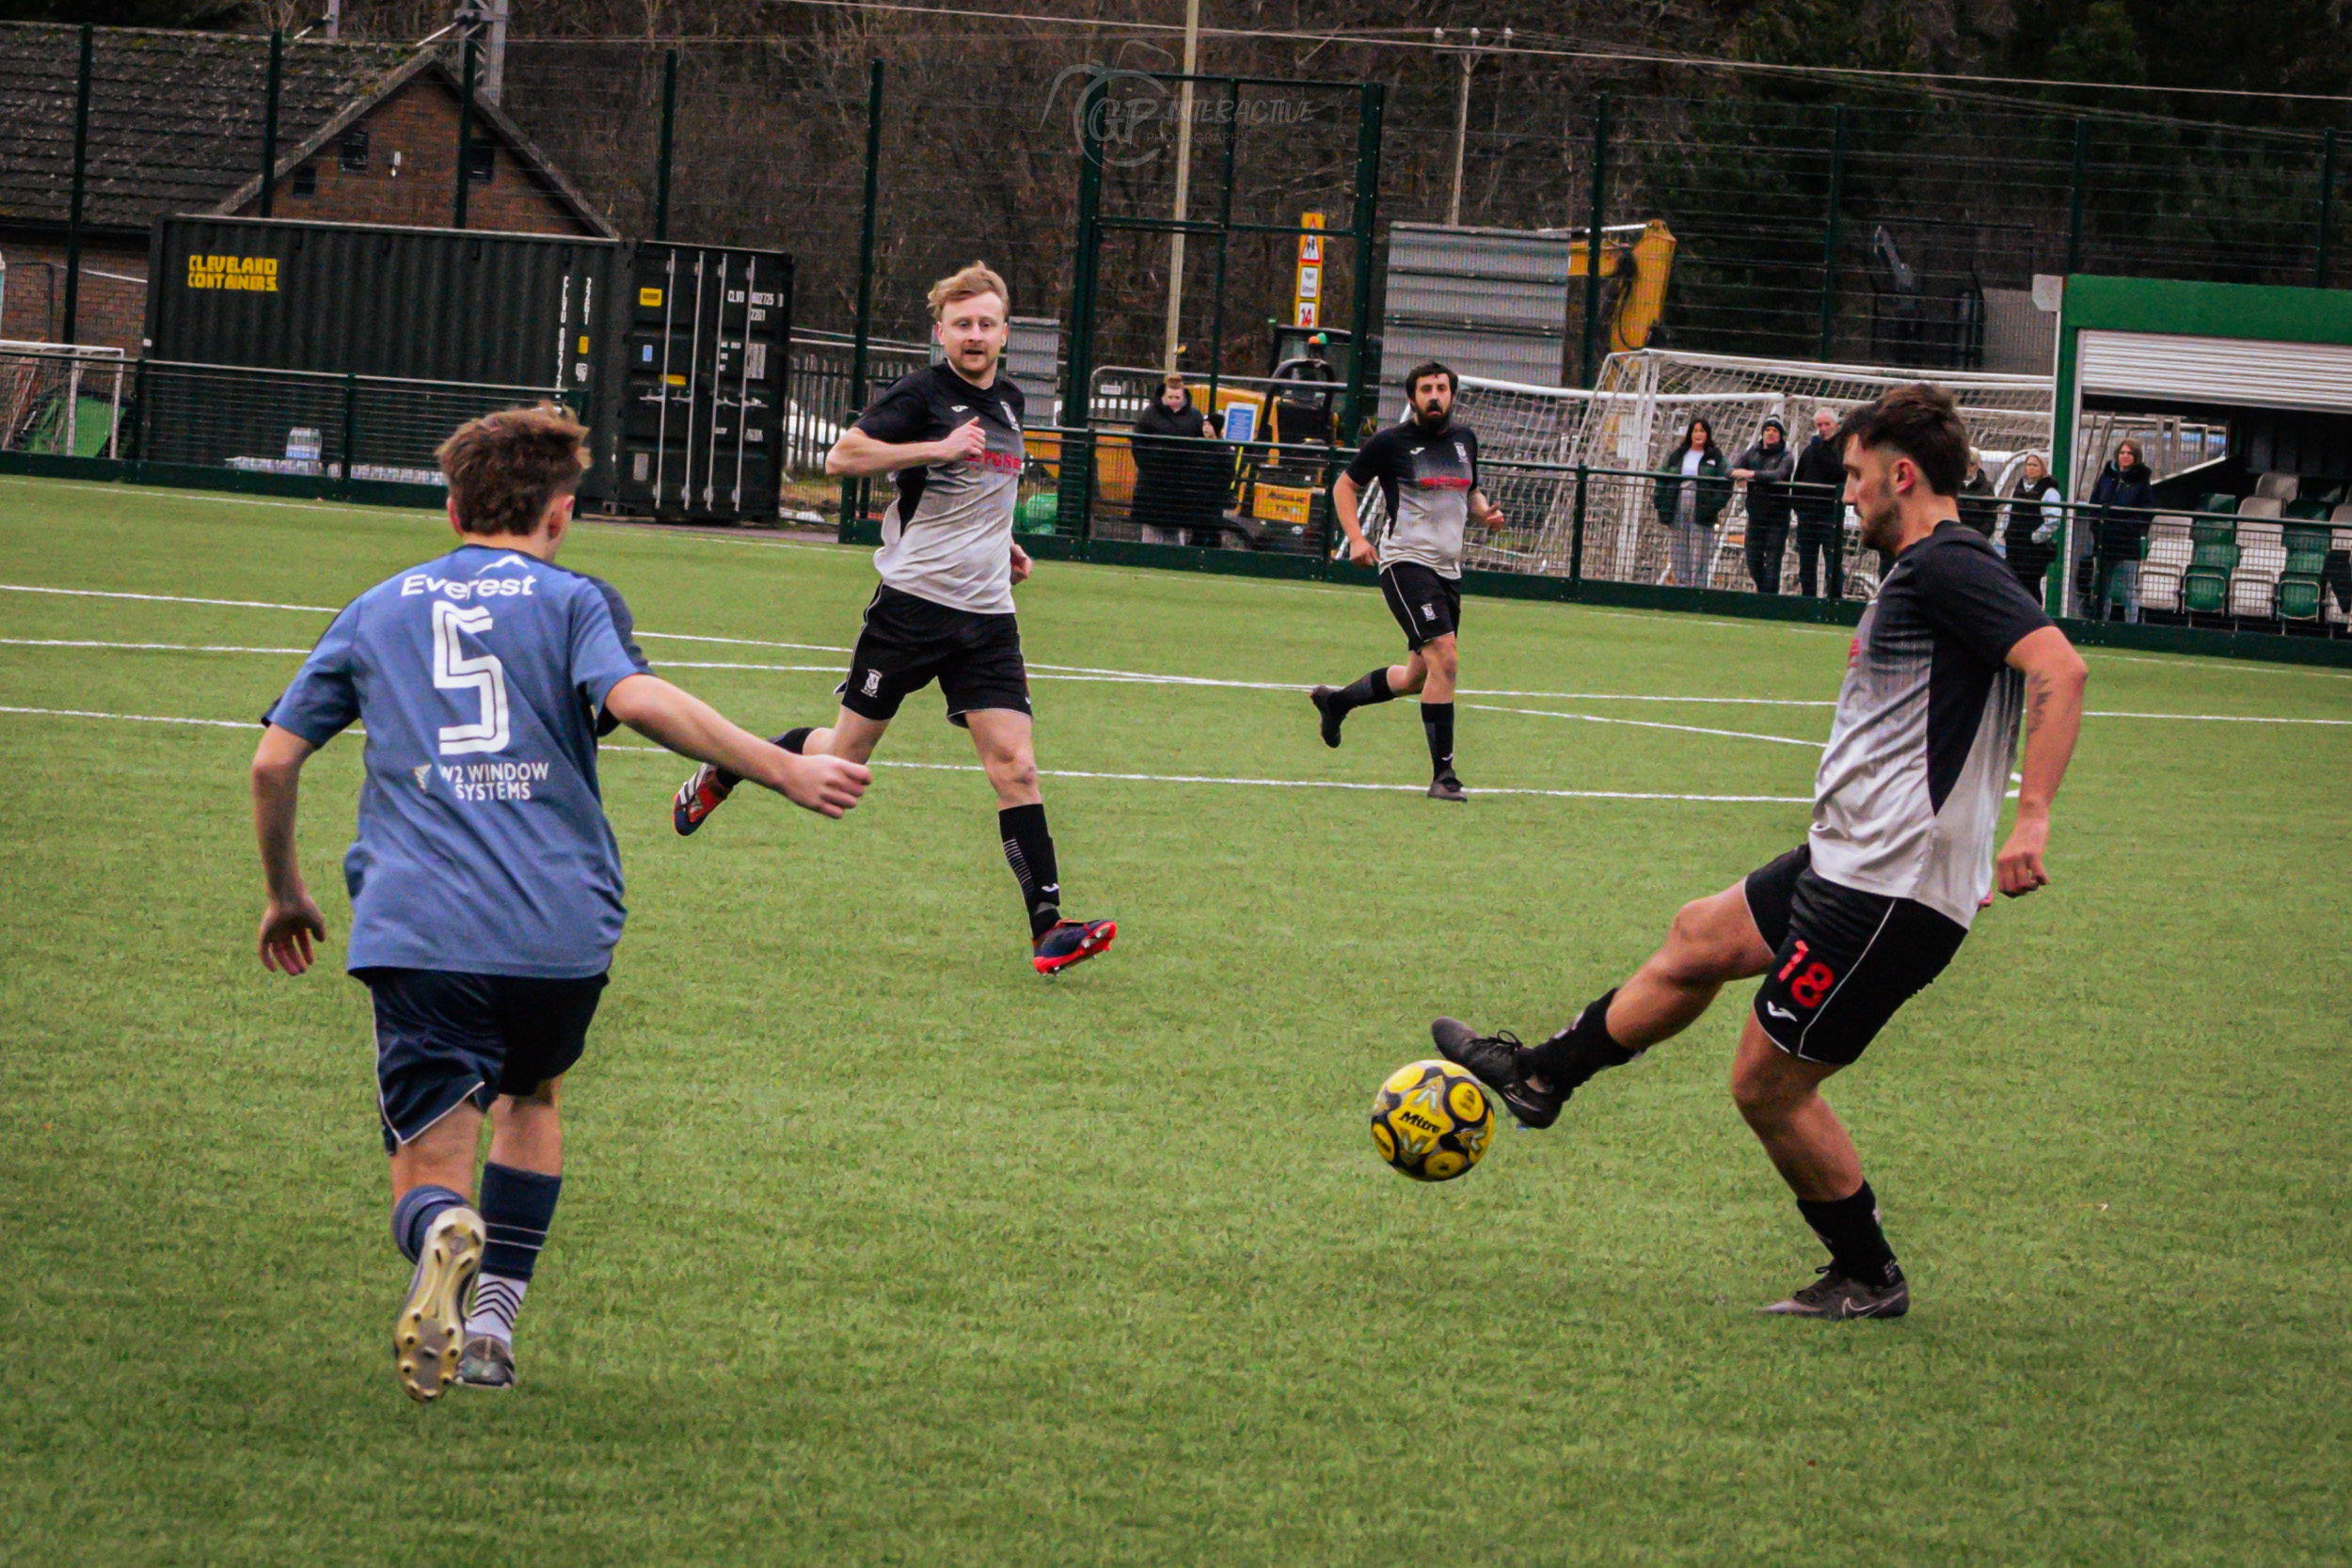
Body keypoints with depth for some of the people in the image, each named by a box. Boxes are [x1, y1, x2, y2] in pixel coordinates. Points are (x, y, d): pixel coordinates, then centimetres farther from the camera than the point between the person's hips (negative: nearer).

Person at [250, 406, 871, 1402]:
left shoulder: (377, 610, 18)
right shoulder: (573, 600, 8)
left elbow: (273, 761, 18)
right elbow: (633, 698, -13)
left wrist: (285, 896, 32)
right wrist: (786, 771, -12)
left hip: (417, 931, 0)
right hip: (563, 930, 0)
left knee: (429, 1172, 1)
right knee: (531, 1095, 29)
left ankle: (443, 1233, -36)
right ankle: (493, 1322, 18)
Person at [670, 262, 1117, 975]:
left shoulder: (1009, 401, 14)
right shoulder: (923, 395, -8)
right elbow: (843, 456, -19)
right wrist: (938, 447, -23)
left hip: (986, 615, 5)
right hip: (913, 602, -5)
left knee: (1014, 765, -8)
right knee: (844, 755, 5)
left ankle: (1048, 926, -13)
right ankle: (723, 769, 33)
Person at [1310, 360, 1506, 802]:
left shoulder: (1464, 439, 12)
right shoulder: (1390, 442, -5)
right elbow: (1345, 486, 6)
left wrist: (1485, 512, 4)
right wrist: (1356, 537, -9)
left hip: (1448, 568, 7)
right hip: (1406, 563, -7)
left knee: (1417, 676, 15)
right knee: (1444, 661, -21)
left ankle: (1336, 701, 40)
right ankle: (1443, 776, -18)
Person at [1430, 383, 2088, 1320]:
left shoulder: (1946, 568, -17)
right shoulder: (1932, 569, 14)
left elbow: (2060, 668, -29)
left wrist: (2032, 821, -34)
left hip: (1889, 891, -10)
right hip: (1846, 861, 10)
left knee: (1767, 1086, -1)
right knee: (1697, 940, 24)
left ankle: (1869, 1277, 13)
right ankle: (1542, 1076, 40)